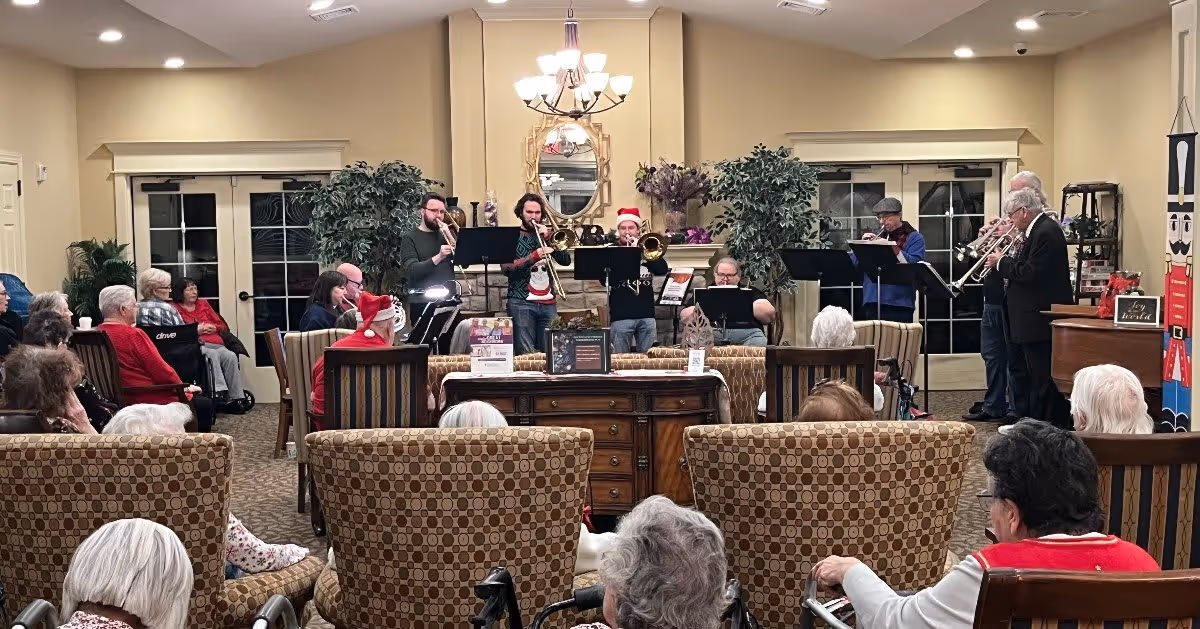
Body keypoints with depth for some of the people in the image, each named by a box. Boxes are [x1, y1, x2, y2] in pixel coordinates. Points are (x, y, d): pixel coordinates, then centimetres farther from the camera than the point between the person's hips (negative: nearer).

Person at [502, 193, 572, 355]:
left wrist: (549, 237, -6)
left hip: (548, 303, 4)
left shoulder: (545, 235, 16)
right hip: (521, 302, -4)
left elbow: (565, 261, 4)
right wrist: (534, 256, -22)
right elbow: (507, 268, -12)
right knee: (525, 354, -9)